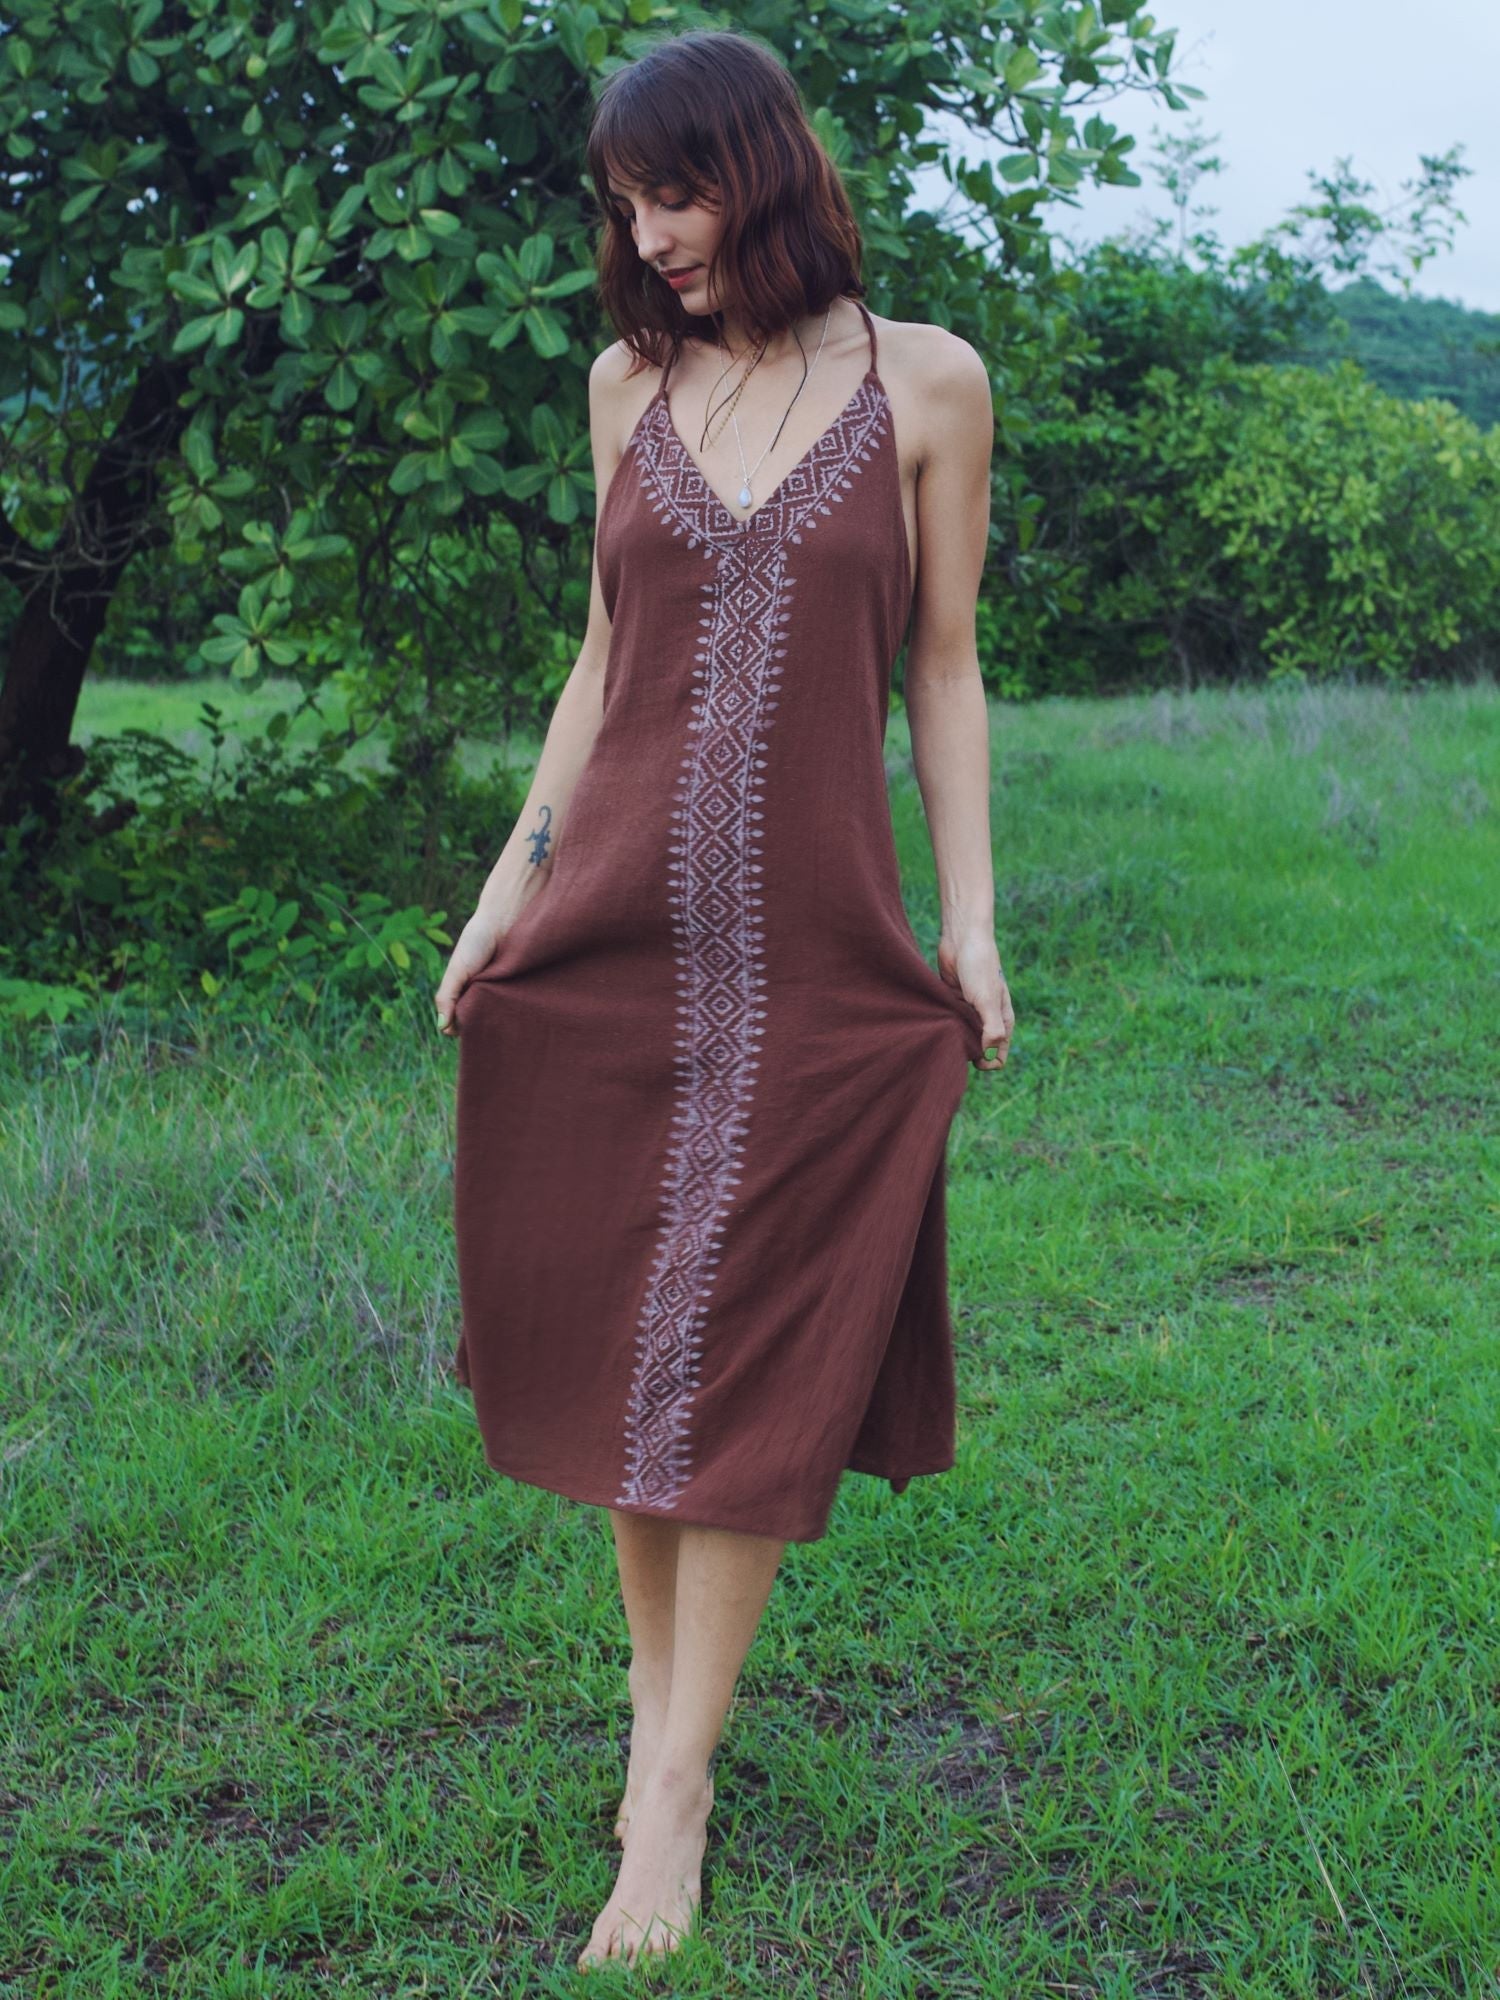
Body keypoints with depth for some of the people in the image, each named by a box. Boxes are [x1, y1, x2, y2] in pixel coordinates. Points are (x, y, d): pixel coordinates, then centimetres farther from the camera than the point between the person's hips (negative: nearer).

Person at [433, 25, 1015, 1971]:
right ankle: (657, 1703, 24)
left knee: (747, 1362, 0)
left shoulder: (926, 382, 1)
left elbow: (944, 669, 4)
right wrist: (508, 885, 9)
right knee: (617, 1328, 7)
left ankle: (676, 1796, 8)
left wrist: (972, 916, -1)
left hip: (816, 952, -3)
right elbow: (606, 655, 13)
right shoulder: (634, 381, 9)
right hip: (608, 935, 3)